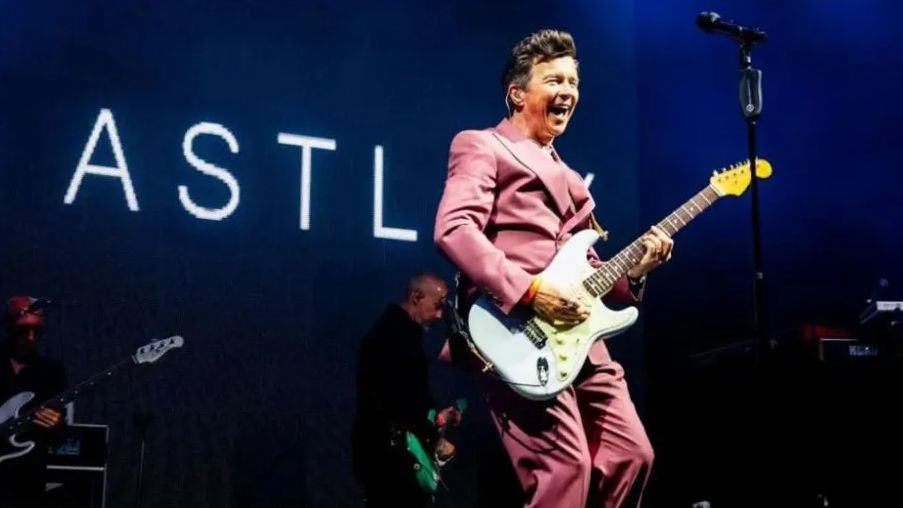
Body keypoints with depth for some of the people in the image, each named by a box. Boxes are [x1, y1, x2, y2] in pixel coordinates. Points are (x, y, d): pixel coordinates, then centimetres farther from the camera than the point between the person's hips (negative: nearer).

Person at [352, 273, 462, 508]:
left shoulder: (395, 329, 14)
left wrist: (434, 416, 16)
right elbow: (397, 402, -25)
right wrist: (433, 439, -17)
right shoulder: (395, 334, -19)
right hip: (390, 451, -11)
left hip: (382, 447, 11)